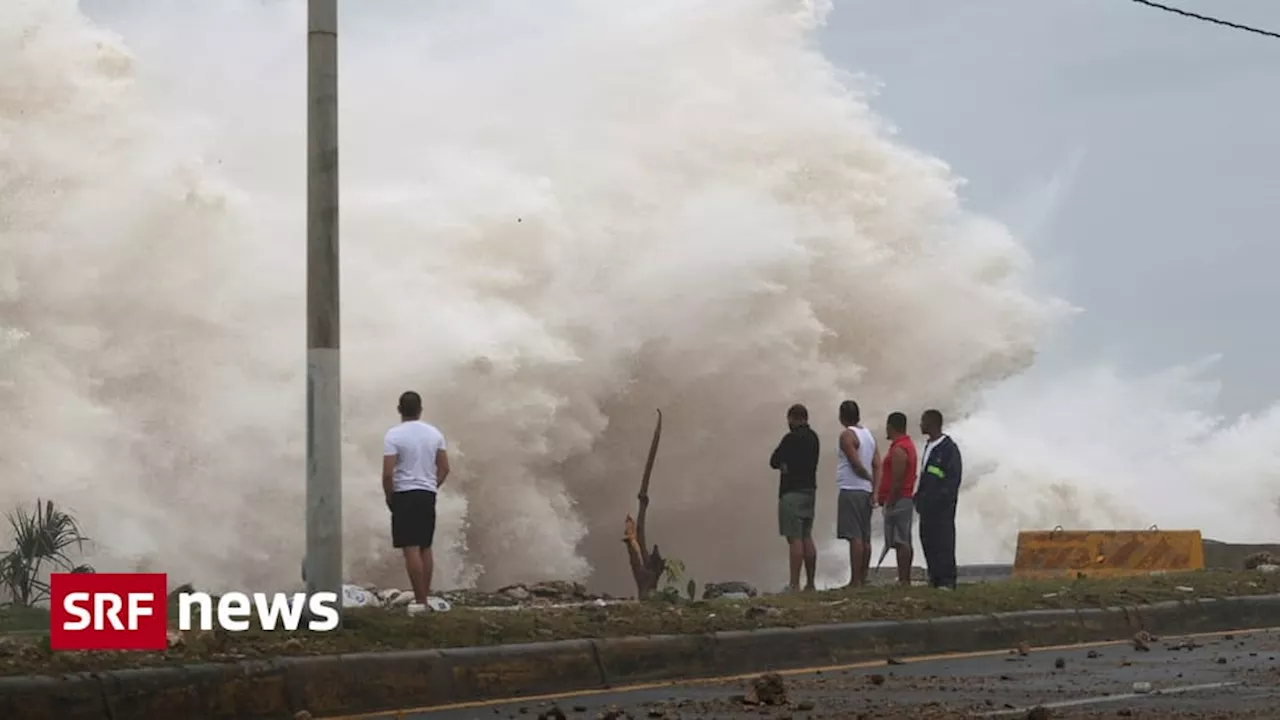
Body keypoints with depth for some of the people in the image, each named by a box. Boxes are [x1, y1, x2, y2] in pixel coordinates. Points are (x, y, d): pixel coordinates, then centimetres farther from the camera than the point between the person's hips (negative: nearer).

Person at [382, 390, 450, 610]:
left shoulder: (394, 435, -11)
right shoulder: (434, 433, 5)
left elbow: (388, 473, -15)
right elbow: (444, 469, 7)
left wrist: (389, 497, -1)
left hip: (405, 495, -5)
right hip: (428, 495, 6)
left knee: (411, 549, -6)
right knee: (425, 548, 13)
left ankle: (420, 601, -10)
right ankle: (425, 598, 15)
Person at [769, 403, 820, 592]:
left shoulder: (792, 438, -14)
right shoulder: (813, 437, 13)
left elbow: (774, 461, -9)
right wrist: (788, 465, 1)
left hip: (792, 492, -9)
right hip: (809, 489, 9)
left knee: (794, 538, -10)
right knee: (806, 537, 12)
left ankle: (794, 584, -13)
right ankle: (810, 583, 14)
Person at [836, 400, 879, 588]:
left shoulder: (847, 435, -9)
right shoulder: (869, 435, 14)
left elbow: (856, 464, -16)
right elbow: (877, 465, 7)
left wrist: (870, 479, 0)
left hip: (850, 490, -8)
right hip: (866, 491, 8)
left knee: (854, 537, -11)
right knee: (865, 538, 9)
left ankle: (855, 580, -14)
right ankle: (863, 579, 12)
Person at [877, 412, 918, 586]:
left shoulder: (898, 450, -16)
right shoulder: (908, 445, 17)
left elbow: (897, 480, -21)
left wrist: (890, 503, -19)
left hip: (897, 500, -11)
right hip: (906, 499, 11)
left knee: (900, 542, -11)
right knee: (905, 542, 11)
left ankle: (903, 580, -14)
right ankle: (906, 579, 14)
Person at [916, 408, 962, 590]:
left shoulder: (949, 448, -9)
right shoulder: (928, 447, 19)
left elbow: (954, 477, -14)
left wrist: (942, 499, -20)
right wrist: (919, 496, 13)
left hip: (942, 506, -9)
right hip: (927, 504, 9)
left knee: (943, 542, -8)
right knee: (927, 540, 7)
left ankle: (947, 580, -7)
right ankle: (935, 577, 12)